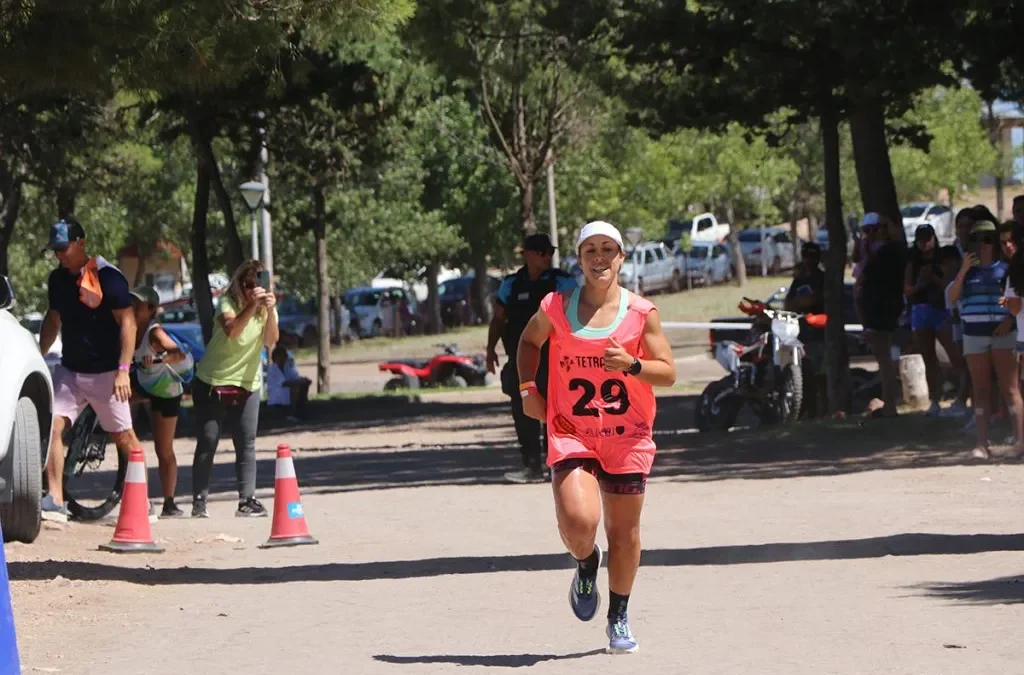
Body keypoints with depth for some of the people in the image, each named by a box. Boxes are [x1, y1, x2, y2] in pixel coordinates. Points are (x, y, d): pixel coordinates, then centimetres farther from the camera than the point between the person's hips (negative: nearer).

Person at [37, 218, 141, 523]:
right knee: (52, 426, -9)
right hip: (69, 370, 6)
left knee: (124, 437, -1)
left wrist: (123, 369, -20)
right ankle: (55, 501, -10)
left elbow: (127, 323, -14)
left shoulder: (107, 277, -13)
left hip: (105, 372, -6)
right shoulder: (57, 279, 8)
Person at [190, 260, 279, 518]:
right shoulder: (228, 303, -11)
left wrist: (270, 311, -29)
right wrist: (252, 306, -40)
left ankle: (247, 501, -2)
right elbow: (231, 330, -32)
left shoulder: (267, 307, 1)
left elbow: (270, 341, -16)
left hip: (247, 384, 4)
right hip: (212, 382, -4)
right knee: (207, 443, -4)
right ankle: (199, 501, 1)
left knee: (246, 445, -2)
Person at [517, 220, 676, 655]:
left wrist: (631, 365, -20)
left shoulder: (642, 313, -2)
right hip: (570, 434, -1)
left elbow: (668, 373, -1)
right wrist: (527, 388, 9)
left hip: (627, 438, 1)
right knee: (577, 522, -20)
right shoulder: (555, 308, 0)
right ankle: (586, 564, 16)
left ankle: (619, 618, 26)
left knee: (624, 532, 6)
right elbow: (529, 341, 21)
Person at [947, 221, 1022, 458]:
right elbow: (952, 296, 2)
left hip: (1002, 332, -3)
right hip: (974, 334, 3)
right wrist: (963, 270, -9)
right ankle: (982, 443, -2)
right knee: (981, 389, 1)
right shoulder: (968, 269, 12)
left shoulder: (1005, 268, 2)